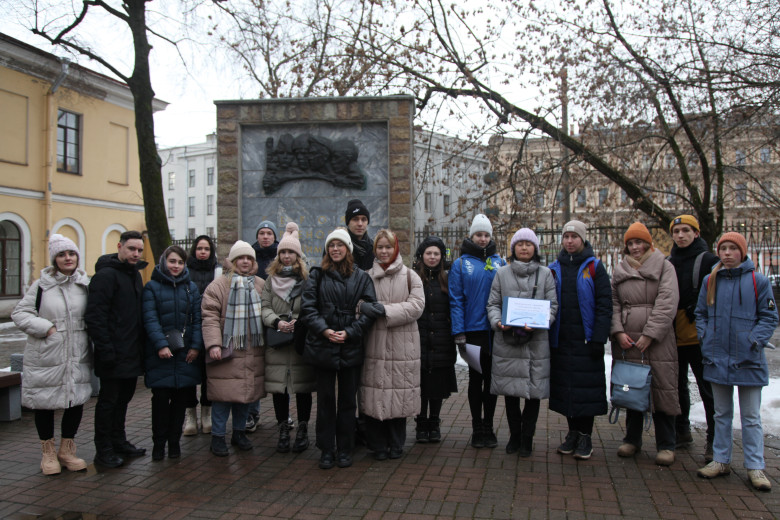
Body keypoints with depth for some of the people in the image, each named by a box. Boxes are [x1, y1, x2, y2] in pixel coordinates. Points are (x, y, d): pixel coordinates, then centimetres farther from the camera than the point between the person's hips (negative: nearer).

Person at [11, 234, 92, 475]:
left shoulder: (86, 285, 5)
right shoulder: (41, 285, -3)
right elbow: (19, 314, -3)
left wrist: (90, 340, 1)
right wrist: (46, 327, -14)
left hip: (78, 357, 2)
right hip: (45, 358, -2)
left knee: (76, 401, 7)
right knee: (44, 403, 9)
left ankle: (66, 450, 25)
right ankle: (48, 452, 27)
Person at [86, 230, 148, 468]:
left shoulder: (135, 274, 13)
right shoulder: (105, 275, -14)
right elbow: (95, 317, -20)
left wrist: (142, 345, 14)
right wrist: (106, 350, -22)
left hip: (132, 353, 8)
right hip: (114, 356, -8)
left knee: (124, 398, 17)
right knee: (108, 401, 3)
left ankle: (118, 441, 30)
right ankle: (103, 450, 14)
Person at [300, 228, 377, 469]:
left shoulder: (361, 277, 5)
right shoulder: (317, 275, 5)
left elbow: (369, 310, -1)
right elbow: (307, 307, -2)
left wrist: (349, 332, -12)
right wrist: (324, 330, -15)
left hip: (351, 347, 0)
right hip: (322, 347, 0)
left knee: (347, 400, 8)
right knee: (325, 399, 7)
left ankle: (345, 449, 21)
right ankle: (326, 450, 19)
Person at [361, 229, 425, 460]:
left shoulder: (410, 276, 5)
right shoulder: (368, 276, 9)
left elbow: (417, 306, -6)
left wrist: (386, 310, -13)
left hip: (402, 344, 0)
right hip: (375, 343, 1)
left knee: (399, 394, 5)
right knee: (375, 394, 0)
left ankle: (396, 444, 22)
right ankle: (378, 445, 16)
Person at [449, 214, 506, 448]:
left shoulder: (499, 263, 8)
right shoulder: (461, 264, 0)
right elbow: (456, 300, -4)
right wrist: (459, 332, -10)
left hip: (496, 330, 2)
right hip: (473, 330, -2)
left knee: (492, 378, 10)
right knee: (476, 378, 7)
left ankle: (488, 427, 23)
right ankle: (477, 428, 18)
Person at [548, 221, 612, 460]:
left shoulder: (594, 267, -1)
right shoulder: (554, 268, 10)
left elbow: (604, 305, -5)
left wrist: (598, 339, -13)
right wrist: (547, 335, 3)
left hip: (586, 339, -3)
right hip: (561, 340, 4)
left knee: (587, 387, 1)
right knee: (565, 386, 8)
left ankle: (585, 436, 13)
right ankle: (572, 432, 21)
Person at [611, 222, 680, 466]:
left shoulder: (664, 267, 2)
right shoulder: (619, 270, 13)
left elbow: (667, 304, -8)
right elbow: (613, 303, 9)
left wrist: (649, 335, -14)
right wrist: (618, 331, -6)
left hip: (657, 340, -3)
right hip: (626, 341, 3)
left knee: (662, 390, 0)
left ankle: (666, 445, 14)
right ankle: (632, 439, 24)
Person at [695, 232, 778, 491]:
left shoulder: (758, 281, -4)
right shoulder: (710, 281, 6)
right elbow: (700, 314, 13)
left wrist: (755, 340, -13)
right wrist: (705, 338, 0)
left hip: (748, 360, -3)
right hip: (717, 358, 3)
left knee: (751, 417, 7)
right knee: (722, 414, 14)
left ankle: (755, 467, 16)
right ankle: (721, 460, 24)